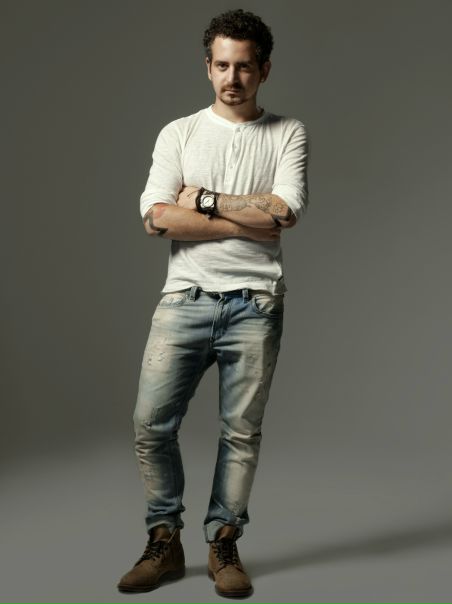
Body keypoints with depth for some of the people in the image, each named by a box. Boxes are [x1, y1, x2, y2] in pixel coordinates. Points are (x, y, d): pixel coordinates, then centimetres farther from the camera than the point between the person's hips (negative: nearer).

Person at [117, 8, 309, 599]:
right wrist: (250, 220, -8)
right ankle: (164, 542, 13)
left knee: (242, 430, 3)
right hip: (185, 299, 1)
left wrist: (203, 200, -6)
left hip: (255, 304, -1)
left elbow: (285, 211, -9)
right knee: (151, 423, -3)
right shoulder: (179, 134, 9)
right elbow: (156, 218, -6)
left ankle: (223, 544, 18)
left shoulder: (288, 134, 7)